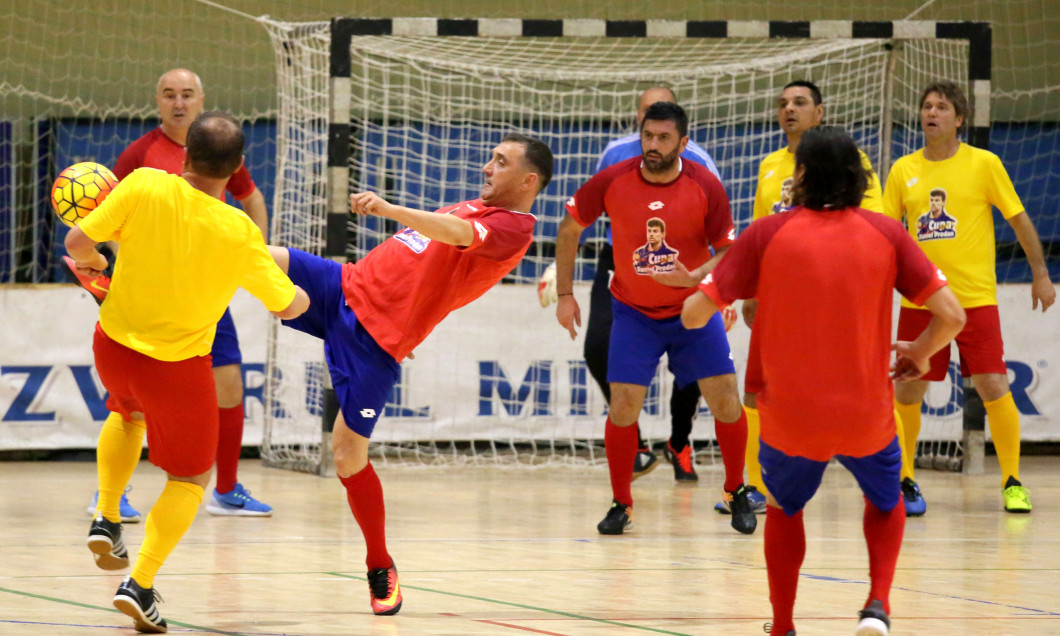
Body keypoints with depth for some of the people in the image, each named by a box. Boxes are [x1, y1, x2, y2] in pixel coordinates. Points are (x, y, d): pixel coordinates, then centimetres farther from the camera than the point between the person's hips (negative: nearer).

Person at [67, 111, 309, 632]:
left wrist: (91, 259, 11)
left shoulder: (144, 186, -17)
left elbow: (77, 242, -13)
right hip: (179, 365, -3)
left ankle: (107, 519, 26)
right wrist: (303, 295, 17)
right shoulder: (240, 234, -19)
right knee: (189, 479, 13)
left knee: (128, 414, 38)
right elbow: (288, 306, -7)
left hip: (113, 345, 3)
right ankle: (140, 584, -3)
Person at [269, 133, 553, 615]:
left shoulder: (514, 227, -10)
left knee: (348, 454, -6)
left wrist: (390, 210, -43)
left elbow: (457, 233, -30)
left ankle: (382, 569, 12)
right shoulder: (477, 206, 19)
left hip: (377, 341, -7)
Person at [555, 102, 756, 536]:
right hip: (633, 312, 0)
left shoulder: (706, 187, -16)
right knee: (623, 404, -10)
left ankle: (736, 494, 16)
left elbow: (729, 252, -9)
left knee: (726, 401, -5)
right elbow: (570, 228, 0)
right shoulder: (612, 182, -14)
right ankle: (621, 505, 6)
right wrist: (564, 294, 0)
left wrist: (694, 278, -30)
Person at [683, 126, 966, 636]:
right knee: (885, 503, 29)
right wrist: (920, 352, 13)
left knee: (783, 508, 29)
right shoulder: (885, 234, -5)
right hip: (866, 416, 1)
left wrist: (696, 302, 16)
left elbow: (695, 313, -9)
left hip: (790, 417, -1)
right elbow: (950, 315, -8)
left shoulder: (767, 234, -8)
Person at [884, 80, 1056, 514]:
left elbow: (1019, 219, 4)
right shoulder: (903, 170, 6)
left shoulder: (984, 164, -2)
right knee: (906, 392, 2)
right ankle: (903, 479, 18)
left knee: (993, 388, -8)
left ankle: (1012, 483, 4)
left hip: (975, 298, -3)